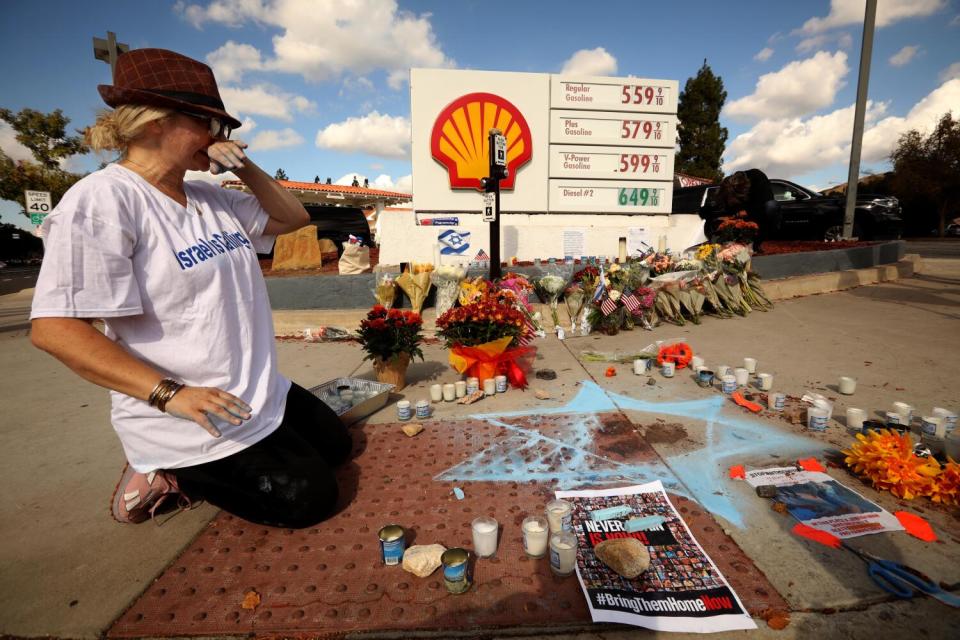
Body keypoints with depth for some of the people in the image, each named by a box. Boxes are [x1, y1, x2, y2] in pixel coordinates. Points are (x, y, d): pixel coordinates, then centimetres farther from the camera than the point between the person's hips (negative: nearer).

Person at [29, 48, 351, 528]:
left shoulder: (210, 197, 6)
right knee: (310, 497, -4)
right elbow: (54, 328, -22)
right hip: (190, 418, -8)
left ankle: (189, 469, 22)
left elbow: (292, 218, 14)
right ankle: (168, 477, 10)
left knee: (336, 445, 19)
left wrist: (246, 169, -1)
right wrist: (168, 393, -28)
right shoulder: (102, 201, -17)